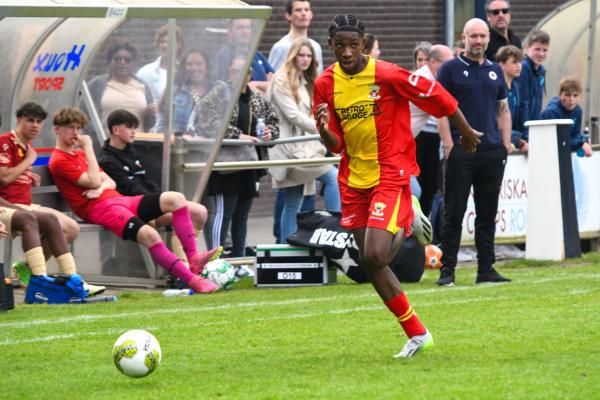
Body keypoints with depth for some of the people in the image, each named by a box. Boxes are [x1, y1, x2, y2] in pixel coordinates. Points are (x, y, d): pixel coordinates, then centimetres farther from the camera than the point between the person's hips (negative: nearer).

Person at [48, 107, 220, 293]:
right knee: (148, 234, -33)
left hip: (117, 199, 9)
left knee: (176, 199, -8)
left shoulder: (79, 154, 26)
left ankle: (193, 258, -15)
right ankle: (192, 280, -32)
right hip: (99, 208, -9)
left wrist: (101, 187, -4)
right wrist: (88, 148, -6)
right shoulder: (59, 161, -3)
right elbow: (94, 182, -13)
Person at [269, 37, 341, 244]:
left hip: (305, 147, 9)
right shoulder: (282, 81, -6)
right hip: (290, 147, -9)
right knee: (333, 176, -21)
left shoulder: (307, 82, 21)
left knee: (292, 205, 7)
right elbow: (293, 115, -14)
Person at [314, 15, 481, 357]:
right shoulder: (326, 84, -1)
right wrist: (324, 130, -22)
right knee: (370, 263, 5)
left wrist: (467, 133, 10)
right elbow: (335, 146, 2)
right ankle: (417, 335, 21)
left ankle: (408, 226, 12)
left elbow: (437, 97, -3)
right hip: (353, 180, 5)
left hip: (390, 175, -5)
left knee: (374, 256, -21)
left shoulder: (387, 75, -15)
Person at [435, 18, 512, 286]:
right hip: (461, 152, -5)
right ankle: (447, 270, -1)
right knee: (454, 214, -3)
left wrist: (506, 143, 8)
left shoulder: (495, 71, 14)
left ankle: (486, 269, 13)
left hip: (492, 153, 5)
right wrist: (449, 146, -13)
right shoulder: (451, 69, -1)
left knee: (488, 214, 8)